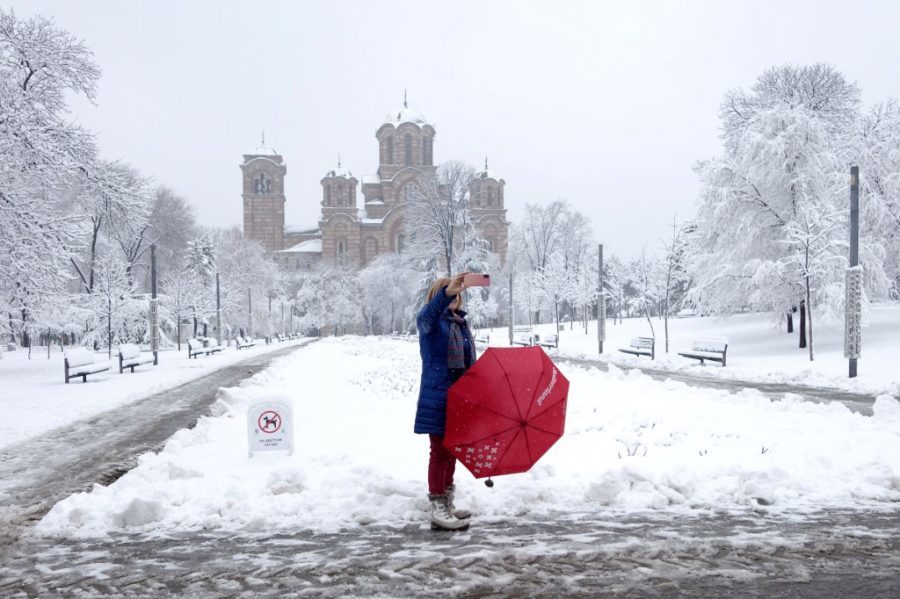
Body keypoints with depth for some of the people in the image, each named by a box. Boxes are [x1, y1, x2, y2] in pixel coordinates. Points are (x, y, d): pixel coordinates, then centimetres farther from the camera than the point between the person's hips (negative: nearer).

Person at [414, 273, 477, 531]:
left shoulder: (461, 323, 15)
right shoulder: (430, 321, -6)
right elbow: (428, 314, -32)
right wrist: (446, 292, -49)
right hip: (437, 396, -7)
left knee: (452, 450, 14)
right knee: (440, 451, -6)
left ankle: (447, 503, 25)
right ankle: (438, 509, -2)